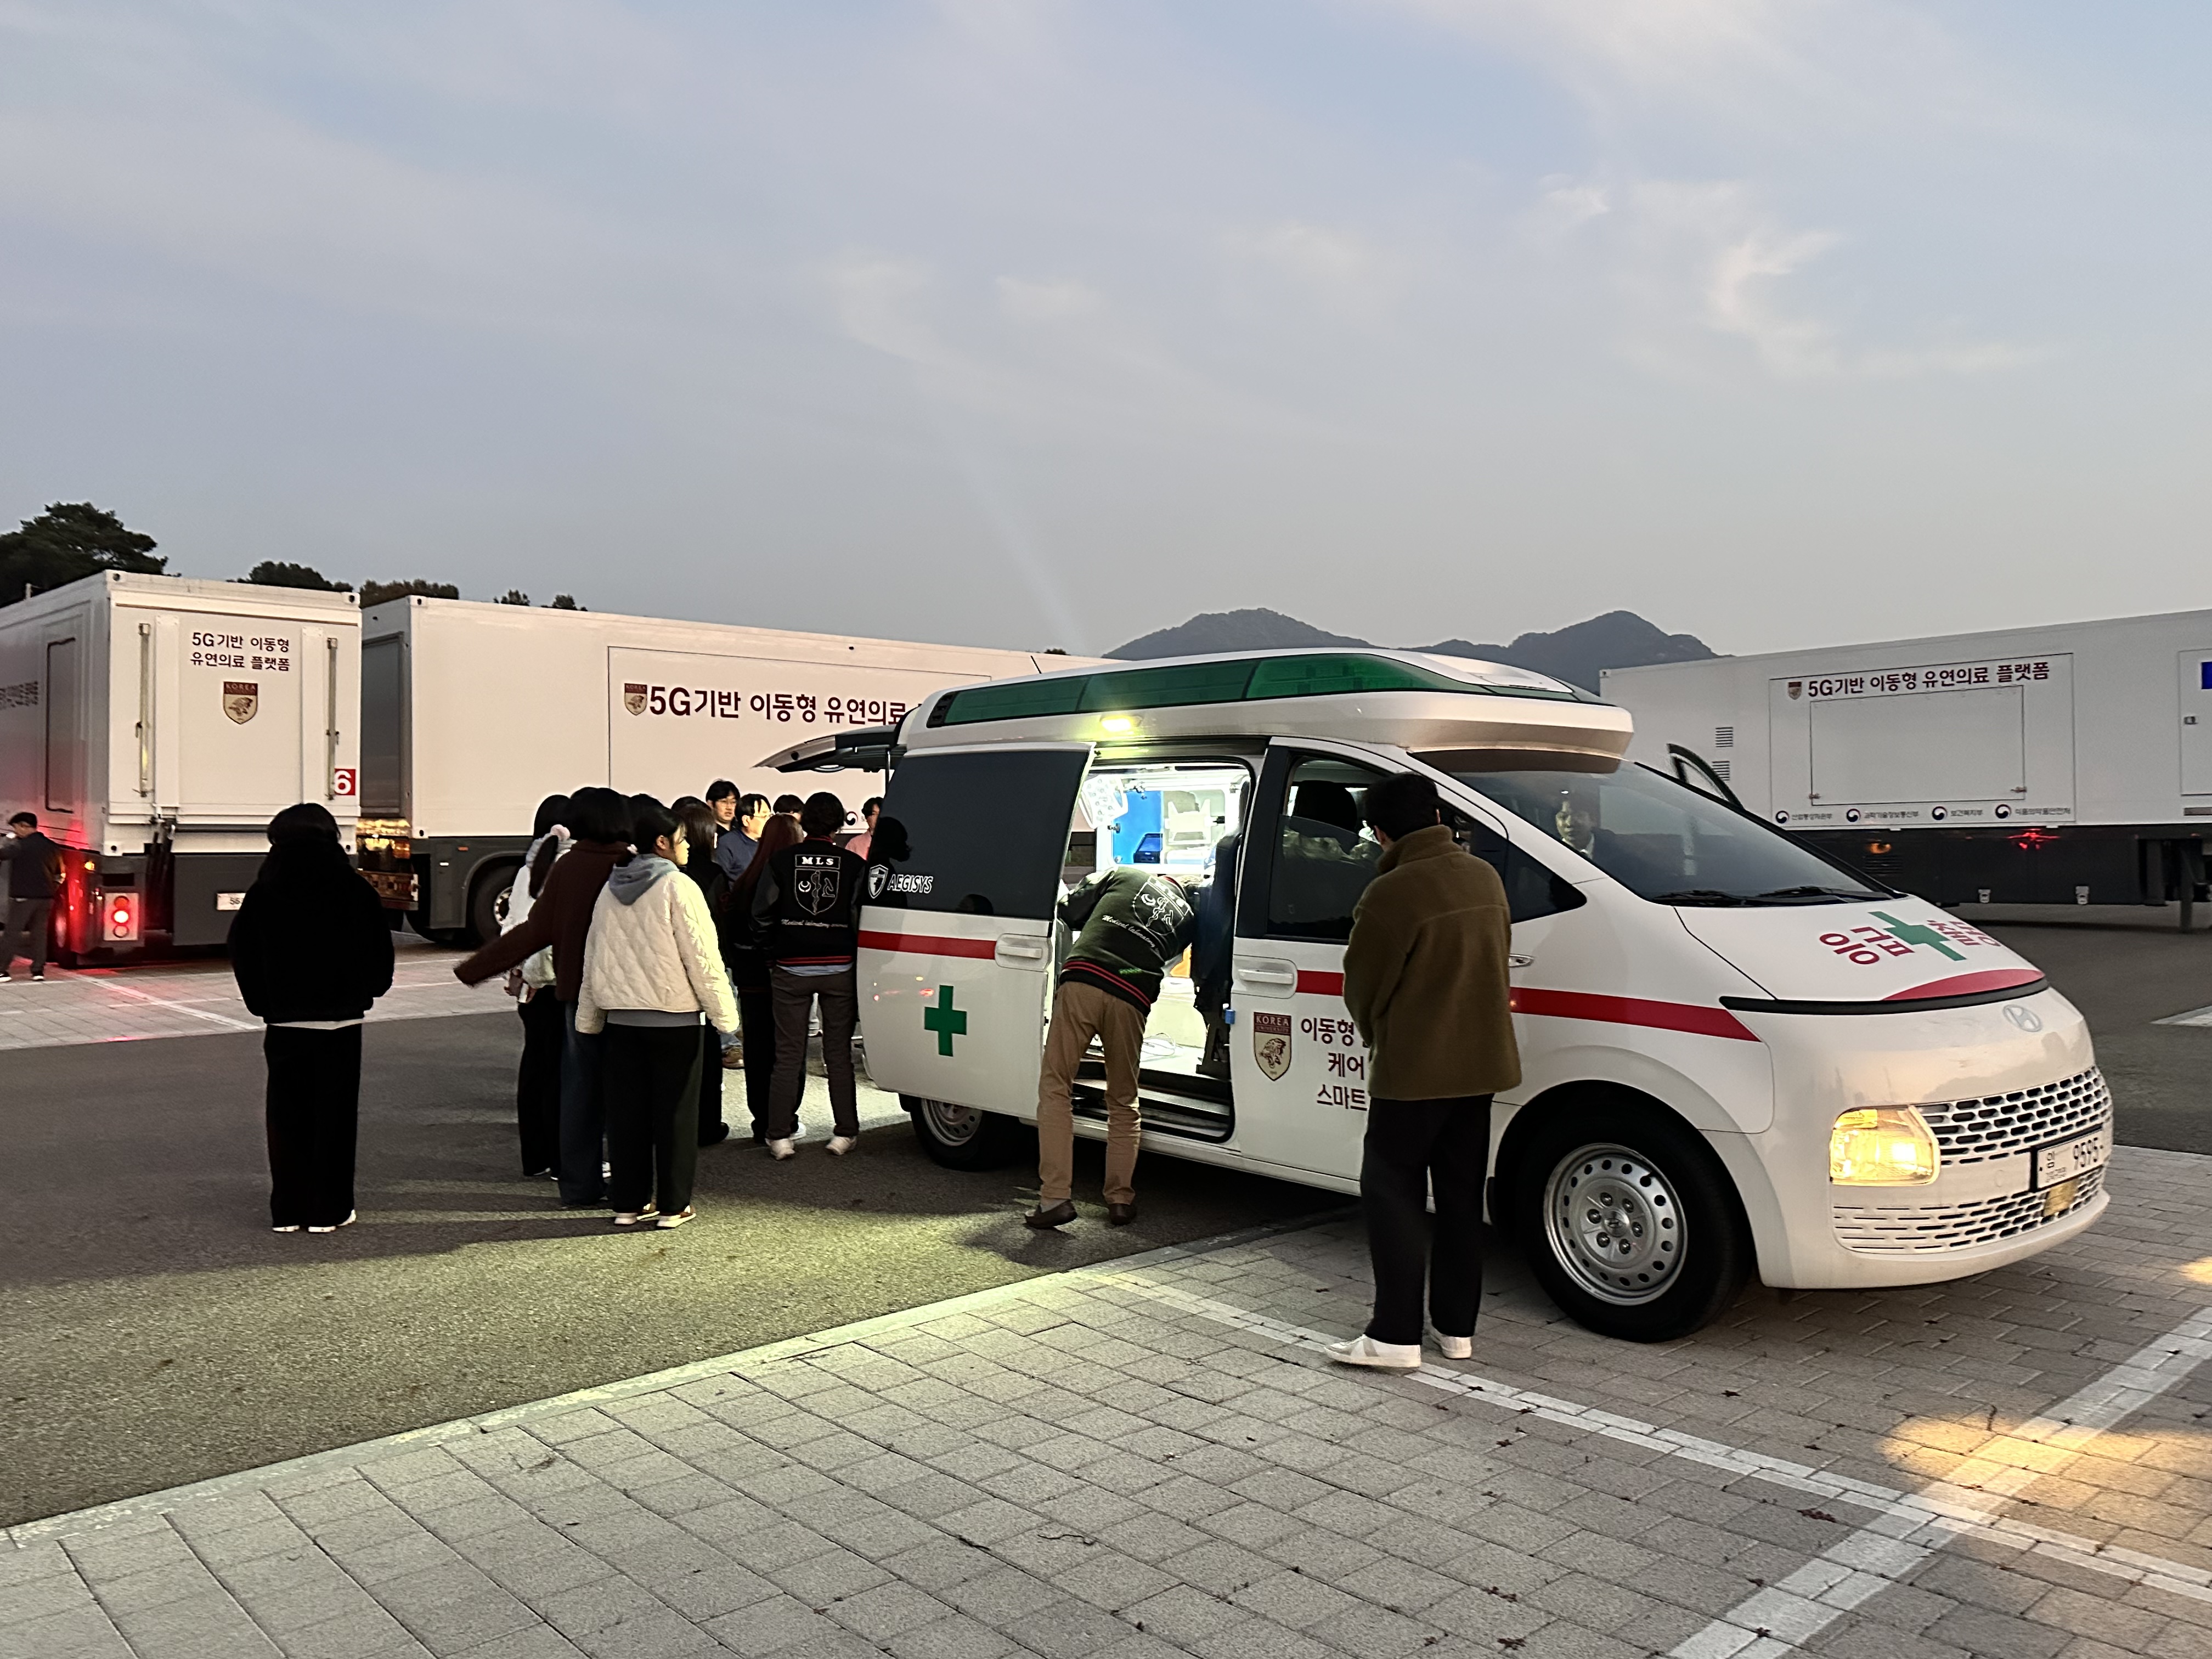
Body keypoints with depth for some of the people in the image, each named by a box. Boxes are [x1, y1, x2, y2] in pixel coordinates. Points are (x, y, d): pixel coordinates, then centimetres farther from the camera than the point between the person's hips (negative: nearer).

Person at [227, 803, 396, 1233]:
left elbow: (244, 956, -1)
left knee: (287, 1114, 10)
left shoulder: (262, 894, -3)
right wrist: (363, 993, 14)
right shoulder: (355, 890, -6)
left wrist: (267, 1006, 9)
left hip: (285, 1021, 1)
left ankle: (288, 1209, 14)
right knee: (334, 1115, 5)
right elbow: (379, 954, -2)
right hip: (341, 1020, -1)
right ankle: (329, 1209, 7)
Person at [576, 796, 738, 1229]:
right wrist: (725, 1015, -7)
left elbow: (592, 959, 14)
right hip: (674, 1018, -6)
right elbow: (702, 958, -13)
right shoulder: (678, 888, -12)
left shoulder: (610, 890, 8)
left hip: (621, 1018, 6)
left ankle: (628, 1202, 16)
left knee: (626, 1111, 10)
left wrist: (589, 1019, 20)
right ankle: (672, 1205, 7)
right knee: (674, 1112, 2)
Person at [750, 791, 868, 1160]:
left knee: (788, 1056, 7)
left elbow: (762, 915, 0)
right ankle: (845, 1133, 13)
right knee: (838, 1054, 10)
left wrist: (774, 954, 11)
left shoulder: (782, 861, -2)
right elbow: (862, 920, -4)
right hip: (839, 970, 0)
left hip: (791, 970, 0)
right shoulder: (854, 865, -4)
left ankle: (780, 1136, 8)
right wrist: (851, 955, 8)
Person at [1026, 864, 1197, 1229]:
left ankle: (1056, 1197, -1)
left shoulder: (1125, 876, 18)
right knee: (1124, 1103, 20)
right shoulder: (1187, 917, 23)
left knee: (1054, 1086, 5)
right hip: (1131, 999, 2)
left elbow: (1070, 910, 15)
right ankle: (1121, 1199, 18)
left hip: (1082, 981, -2)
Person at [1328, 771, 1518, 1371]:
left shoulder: (1392, 893, -19)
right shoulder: (1485, 876, 5)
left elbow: (1364, 986, -10)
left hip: (1413, 1069, -7)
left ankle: (1396, 1336, 1)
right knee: (1461, 1194, 14)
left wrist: (1377, 1038, 9)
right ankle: (1457, 1327, 21)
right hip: (1481, 1060, 8)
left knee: (1393, 1193, 1)